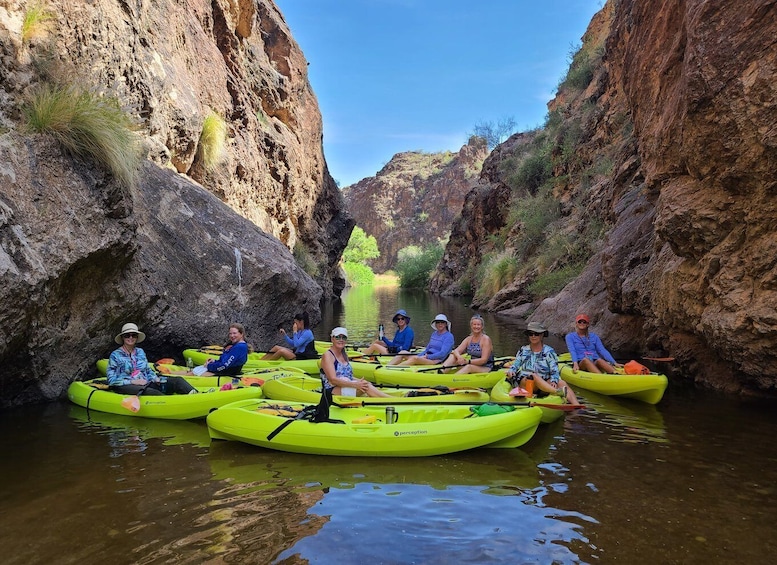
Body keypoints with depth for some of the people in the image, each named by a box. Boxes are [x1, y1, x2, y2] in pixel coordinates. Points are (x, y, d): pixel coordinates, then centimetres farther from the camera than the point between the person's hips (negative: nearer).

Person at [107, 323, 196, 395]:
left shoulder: (140, 352, 18)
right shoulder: (115, 355, 3)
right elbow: (112, 381, -3)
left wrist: (155, 379, 0)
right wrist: (133, 381, -14)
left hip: (145, 384, 5)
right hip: (126, 387, -5)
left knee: (177, 380, -20)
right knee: (152, 392, -40)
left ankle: (193, 394, -47)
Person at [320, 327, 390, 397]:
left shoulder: (344, 355, 17)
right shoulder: (328, 355, -8)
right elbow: (333, 380, -19)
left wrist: (360, 381, -3)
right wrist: (354, 385, -27)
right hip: (332, 390, -8)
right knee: (366, 387, -27)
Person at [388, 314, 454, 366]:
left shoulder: (449, 336, -4)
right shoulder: (434, 334, 20)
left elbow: (443, 354, -14)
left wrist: (427, 357, -15)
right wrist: (419, 356, 1)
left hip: (437, 360, -8)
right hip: (427, 357, 8)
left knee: (415, 358, -35)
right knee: (403, 352, -9)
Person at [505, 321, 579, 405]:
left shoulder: (549, 351, 8)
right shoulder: (523, 351, 12)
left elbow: (554, 371, 1)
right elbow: (515, 365, 12)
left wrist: (553, 381, -20)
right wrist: (511, 370, -11)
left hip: (544, 383, 1)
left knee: (561, 383, -27)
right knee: (534, 376, -34)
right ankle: (558, 392, -55)